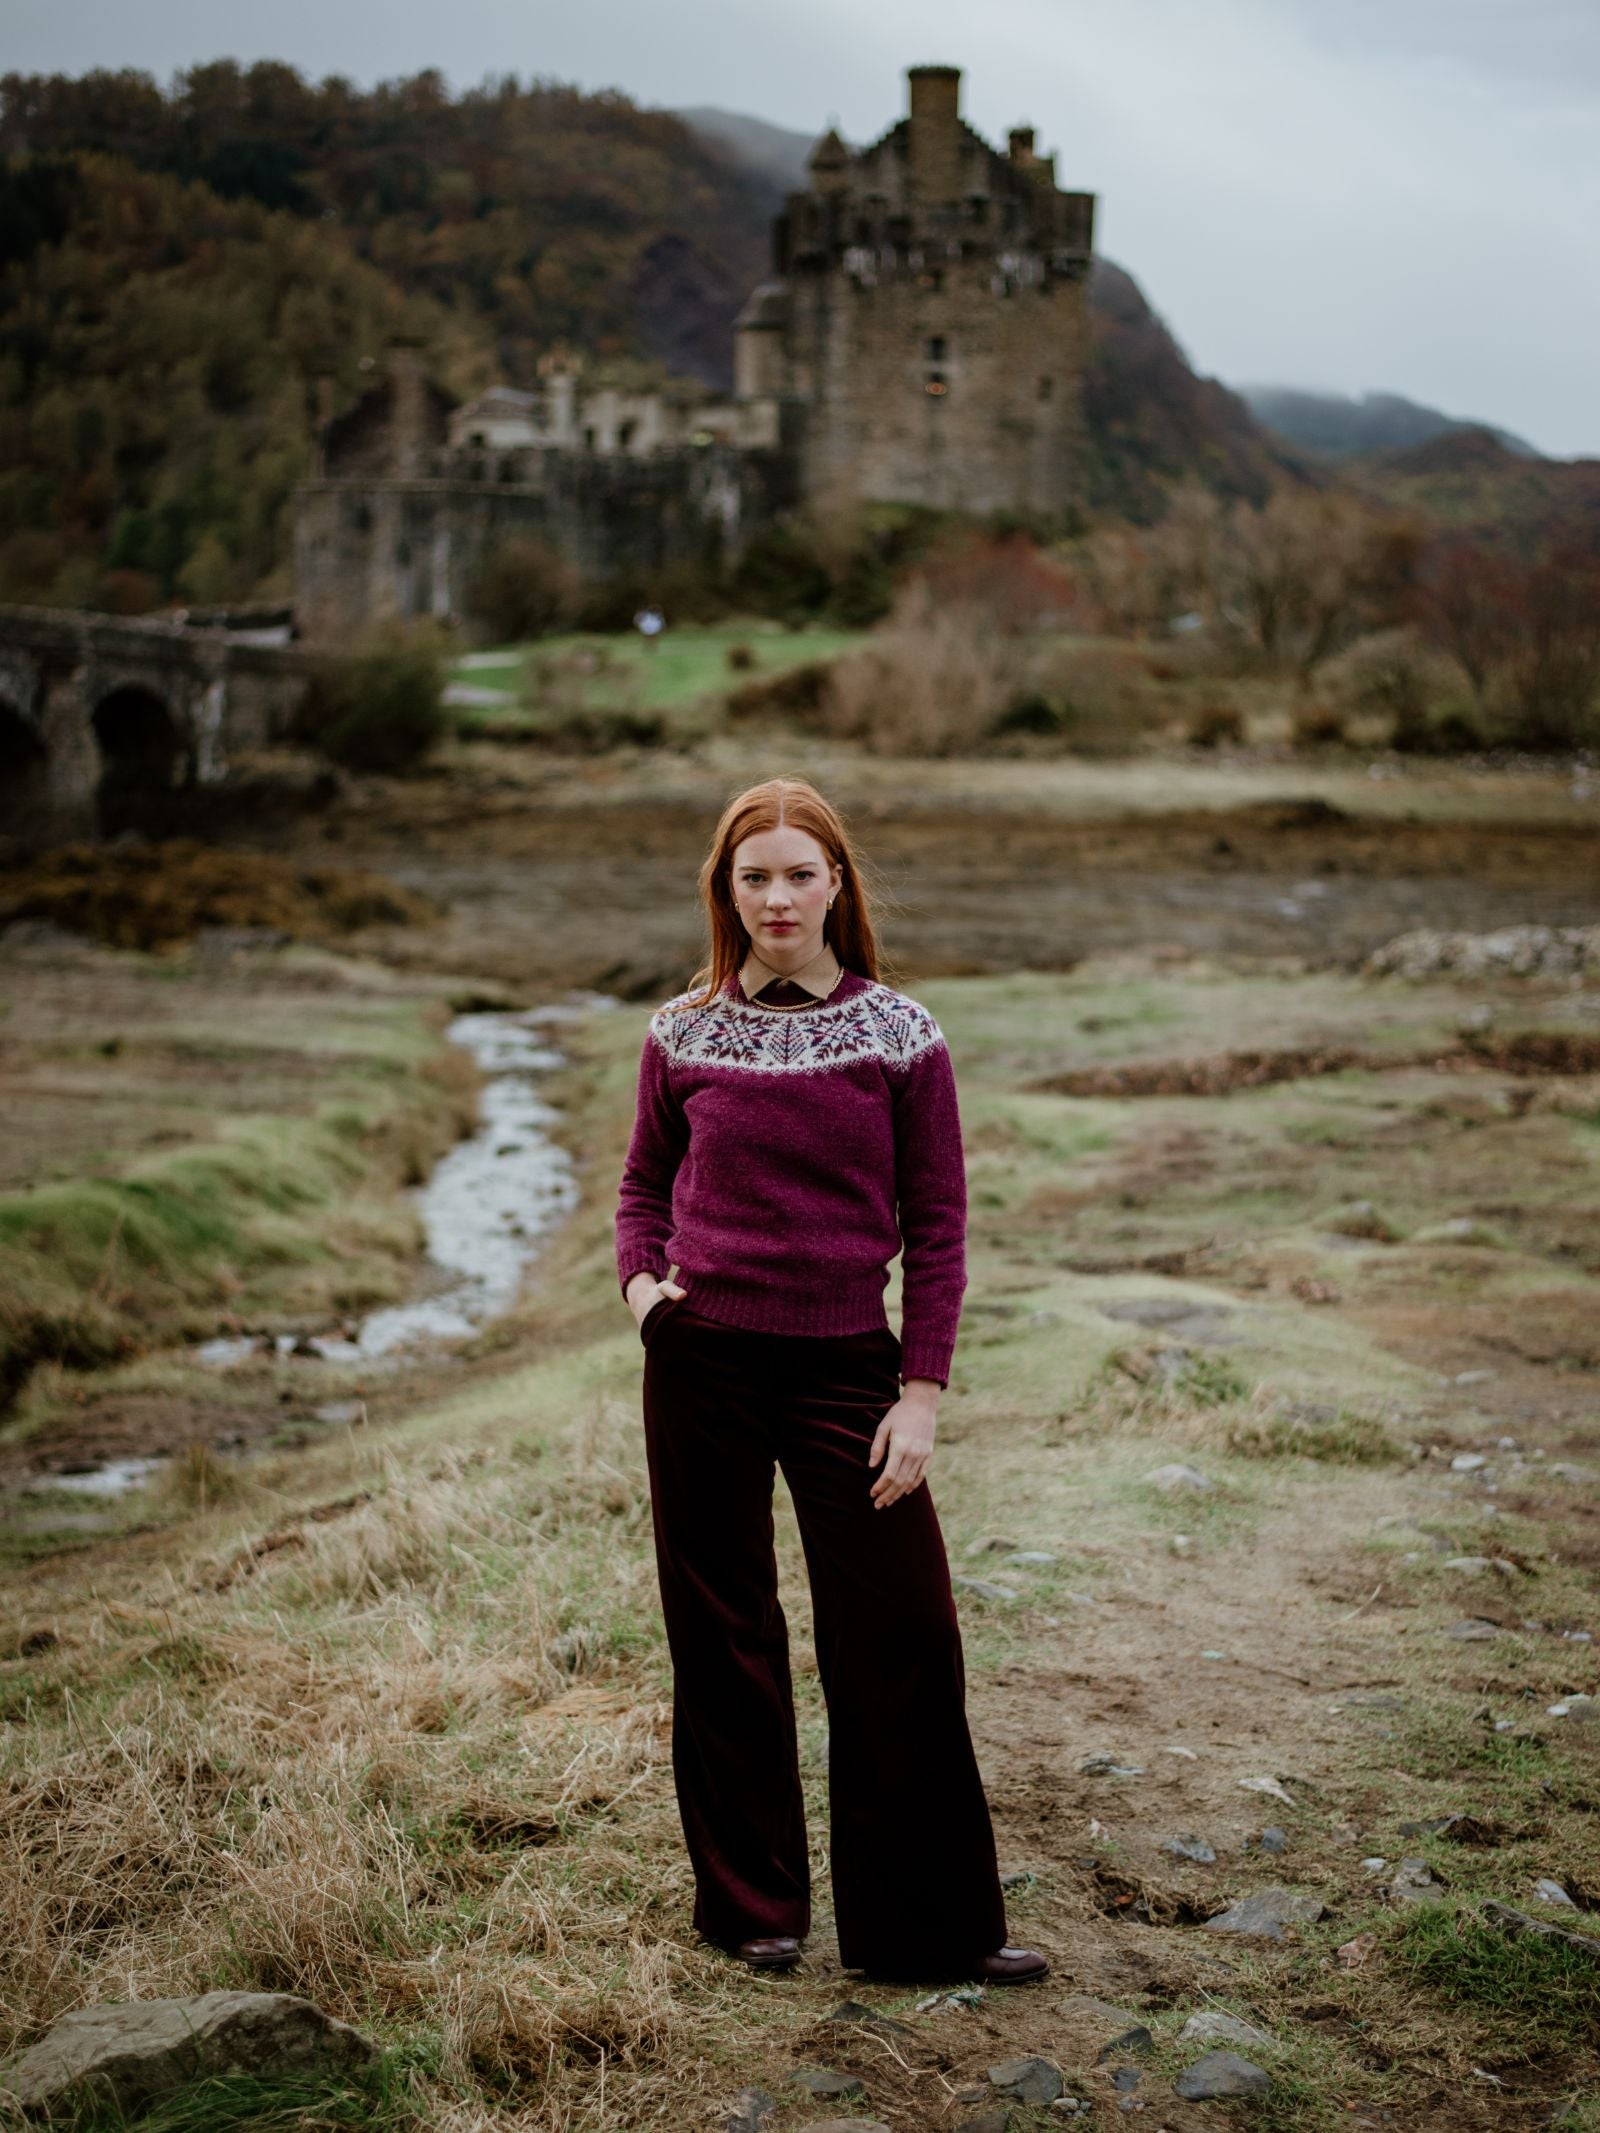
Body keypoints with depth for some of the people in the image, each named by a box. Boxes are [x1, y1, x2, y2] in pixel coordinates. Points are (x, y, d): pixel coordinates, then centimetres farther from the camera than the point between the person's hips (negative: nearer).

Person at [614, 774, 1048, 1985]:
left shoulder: (899, 1036, -2)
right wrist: (642, 1280, -6)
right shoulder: (685, 1035, 2)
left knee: (905, 1636, -1)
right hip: (704, 1362, 1)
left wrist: (923, 1391, -5)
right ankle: (754, 1905, 24)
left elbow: (937, 1222, 0)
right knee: (723, 1637, 9)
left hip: (846, 1363, -1)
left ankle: (932, 1924, 13)